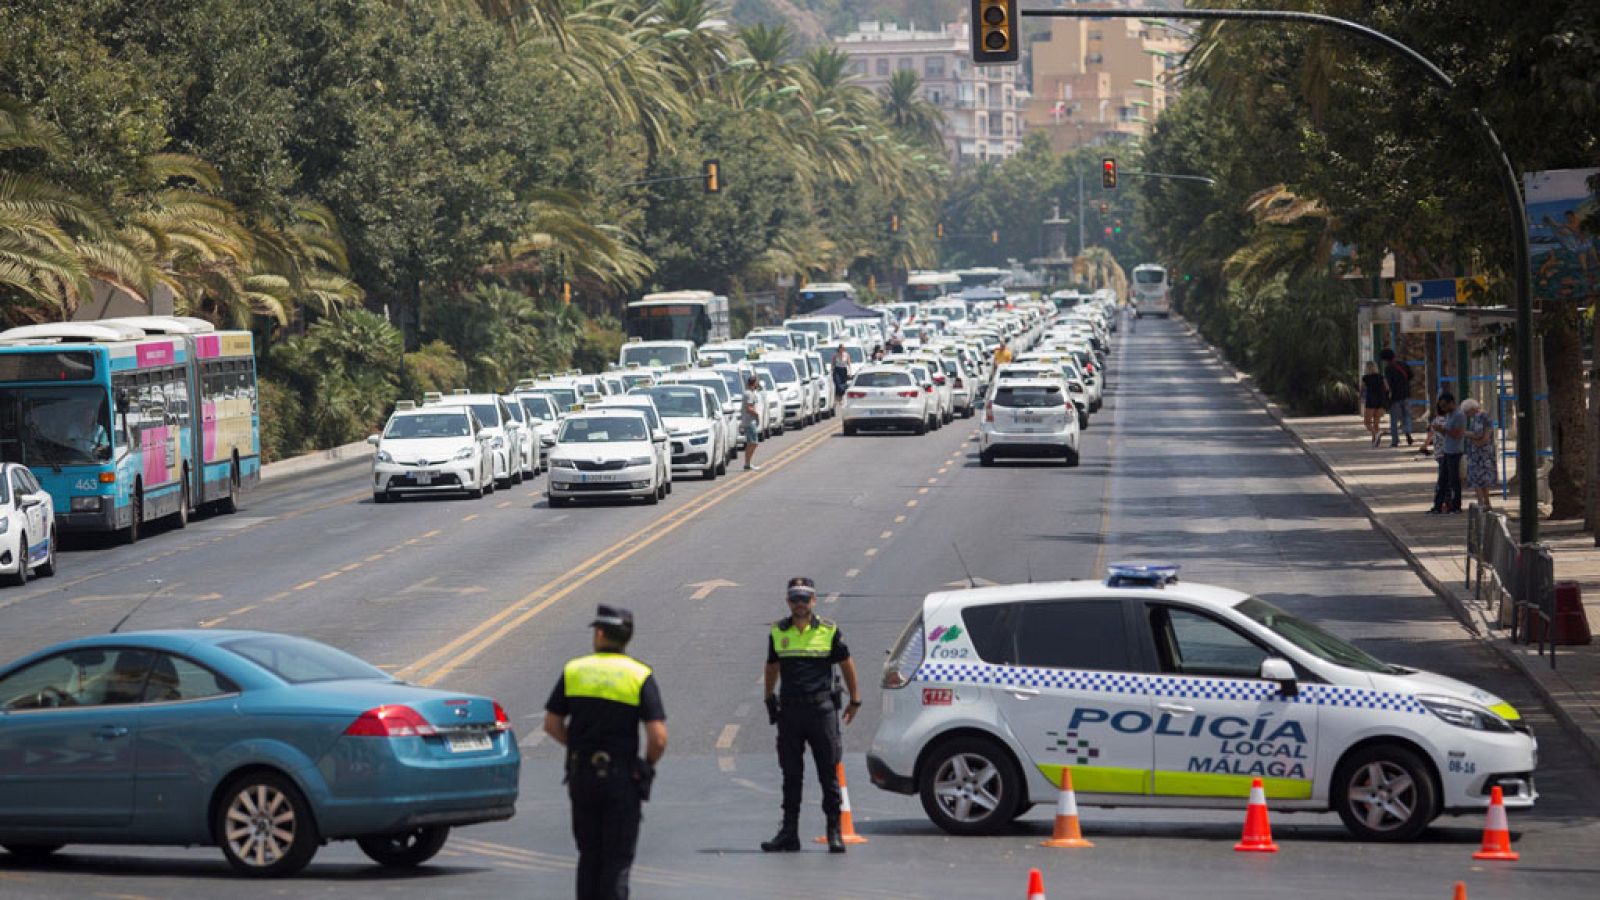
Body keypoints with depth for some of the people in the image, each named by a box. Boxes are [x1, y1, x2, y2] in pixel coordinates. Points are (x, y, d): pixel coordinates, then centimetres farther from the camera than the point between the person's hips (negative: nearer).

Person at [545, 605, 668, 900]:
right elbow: (658, 738, -14)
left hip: (581, 776, 3)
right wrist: (648, 765, 6)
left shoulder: (574, 671, 2)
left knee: (589, 856, 15)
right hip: (621, 777, -3)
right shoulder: (640, 676, -7)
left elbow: (552, 725, 5)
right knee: (618, 859, 1)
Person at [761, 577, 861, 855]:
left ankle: (835, 832, 3)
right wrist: (769, 700, 23)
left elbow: (846, 665, 10)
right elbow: (772, 668, 22)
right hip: (789, 711, 3)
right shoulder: (778, 632, 8)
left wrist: (854, 701, 13)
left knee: (829, 773, -2)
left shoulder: (828, 630, 0)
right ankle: (789, 833, 10)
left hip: (821, 708, -3)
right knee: (791, 775, 6)